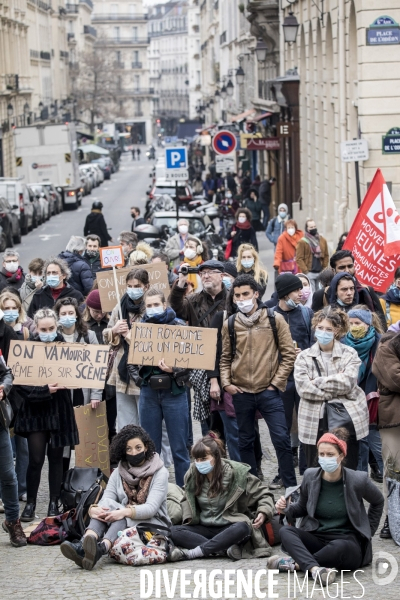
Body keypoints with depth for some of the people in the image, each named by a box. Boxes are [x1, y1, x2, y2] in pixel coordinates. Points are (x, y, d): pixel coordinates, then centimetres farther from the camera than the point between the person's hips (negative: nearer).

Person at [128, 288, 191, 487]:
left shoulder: (178, 326, -1)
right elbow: (131, 359, 11)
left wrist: (173, 371, -22)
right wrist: (138, 379, -4)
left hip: (174, 391, -3)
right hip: (149, 392, 3)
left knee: (179, 448, 2)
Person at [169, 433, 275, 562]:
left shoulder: (237, 472, -10)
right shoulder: (192, 475, 1)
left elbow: (262, 494, 0)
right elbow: (187, 499, 21)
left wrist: (263, 512, -20)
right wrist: (188, 518, 1)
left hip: (229, 528, -4)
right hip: (204, 529, 4)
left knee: (243, 528, -39)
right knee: (174, 531, -24)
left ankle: (193, 553, -41)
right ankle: (226, 549, -35)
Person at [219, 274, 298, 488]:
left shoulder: (274, 320, -1)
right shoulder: (230, 324, 5)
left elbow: (288, 354, 1)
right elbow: (225, 358, 13)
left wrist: (276, 382, -4)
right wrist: (226, 382, 0)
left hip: (268, 391, -2)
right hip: (241, 392, 3)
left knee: (281, 438, -7)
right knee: (245, 441, 10)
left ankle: (291, 486, 2)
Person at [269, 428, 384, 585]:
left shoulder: (357, 480, -7)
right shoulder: (310, 476, -1)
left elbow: (377, 502, 13)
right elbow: (302, 508, 14)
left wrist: (369, 532, 10)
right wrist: (287, 509, -7)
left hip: (349, 541, -3)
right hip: (316, 539, 3)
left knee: (339, 546, -39)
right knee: (285, 531, -25)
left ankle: (295, 563, -23)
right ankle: (315, 569, -46)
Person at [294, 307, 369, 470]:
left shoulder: (349, 354, 5)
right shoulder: (304, 357, 6)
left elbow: (348, 382, -11)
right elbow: (303, 388, -8)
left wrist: (317, 382, -10)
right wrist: (336, 390, -10)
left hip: (346, 418, 0)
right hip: (315, 421, 0)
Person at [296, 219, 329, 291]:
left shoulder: (322, 240, 12)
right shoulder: (302, 242, -3)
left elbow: (326, 256, 16)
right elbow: (299, 259, -6)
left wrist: (324, 270, 7)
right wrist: (306, 271, -11)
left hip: (321, 272, 4)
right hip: (309, 273, -4)